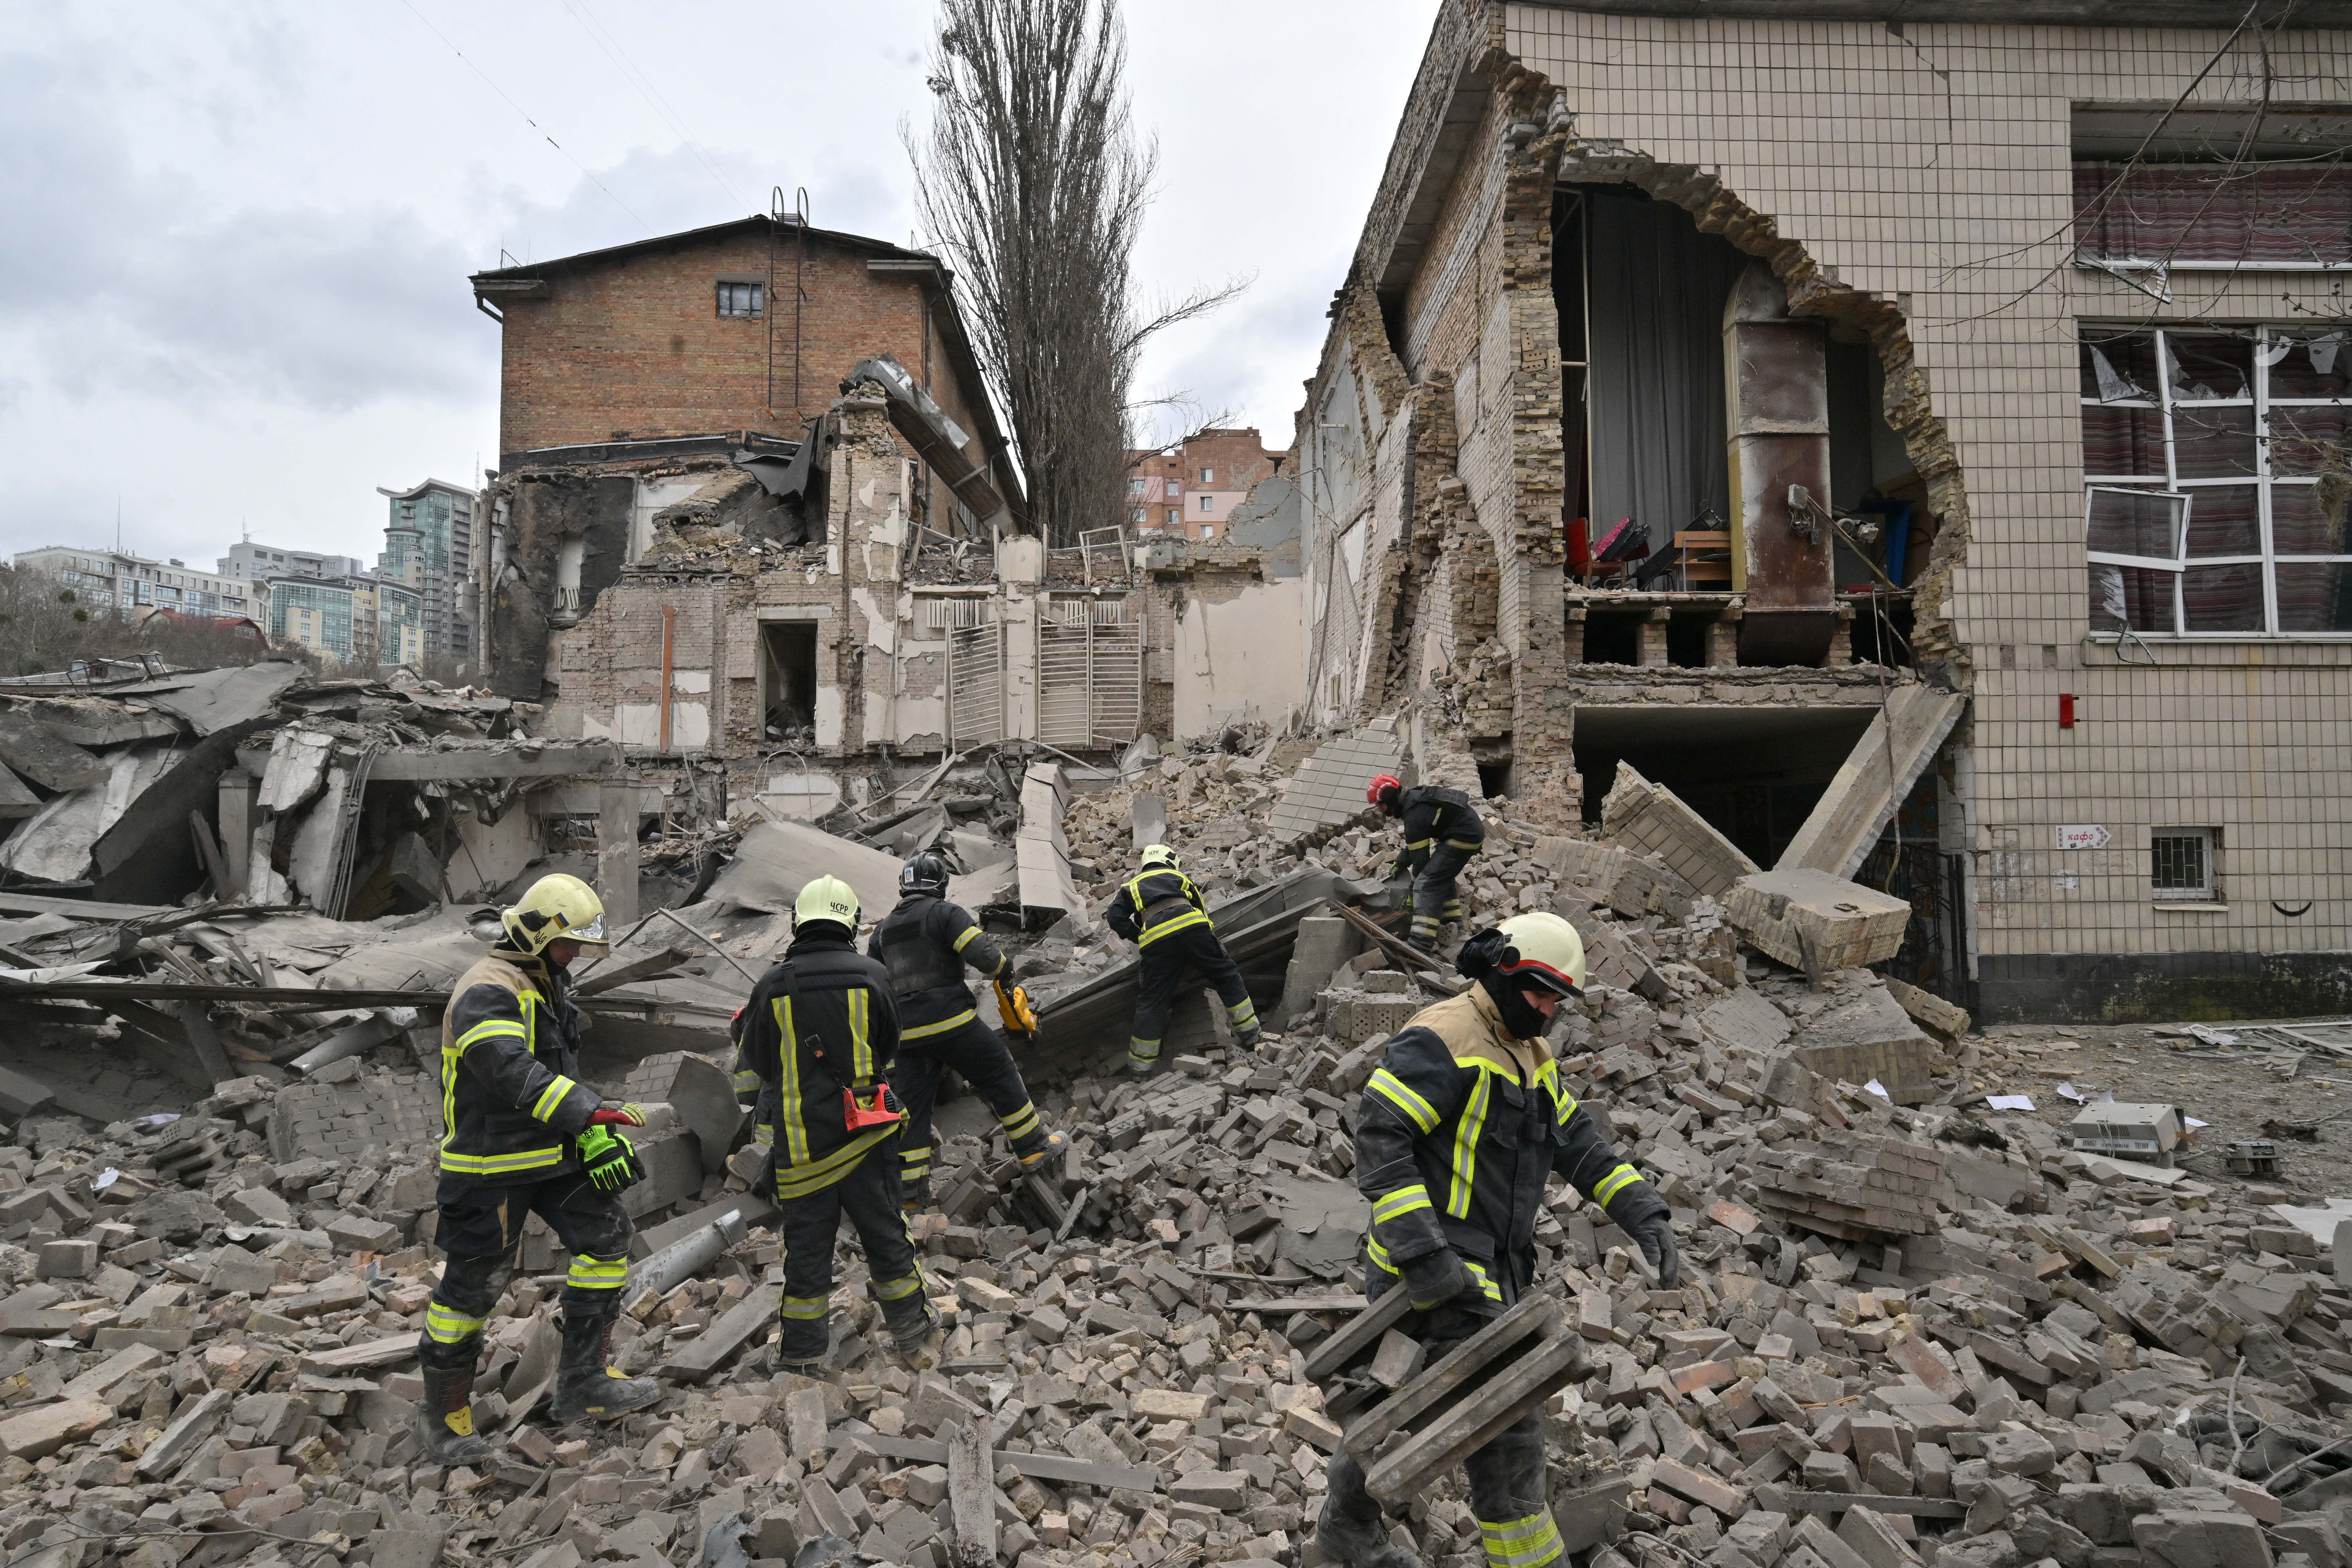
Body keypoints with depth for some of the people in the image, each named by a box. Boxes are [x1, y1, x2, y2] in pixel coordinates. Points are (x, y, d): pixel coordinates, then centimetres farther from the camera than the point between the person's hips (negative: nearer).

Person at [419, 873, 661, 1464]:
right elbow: (514, 1074, -34)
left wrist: (595, 1140, 8)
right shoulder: (487, 992, -20)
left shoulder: (547, 986, 11)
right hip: (491, 1164, -9)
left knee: (606, 1234, 4)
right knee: (475, 1282, 2)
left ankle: (582, 1381, 12)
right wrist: (591, 1113, -40)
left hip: (552, 1151, 9)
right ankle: (444, 1412, 22)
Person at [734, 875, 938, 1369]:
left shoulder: (772, 985, -6)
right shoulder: (872, 976, -7)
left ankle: (801, 1348, 21)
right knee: (883, 1228, 15)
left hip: (798, 1133, 0)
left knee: (806, 1241, 11)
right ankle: (909, 1320, 28)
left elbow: (755, 1061, 5)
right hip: (864, 1128, 0)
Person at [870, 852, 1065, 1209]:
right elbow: (983, 954, -17)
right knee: (999, 1076, 10)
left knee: (911, 1106, 10)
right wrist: (1006, 969, 2)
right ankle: (1033, 1147, 18)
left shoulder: (885, 929, 14)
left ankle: (911, 1189, 11)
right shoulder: (946, 913, -6)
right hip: (951, 1022, -5)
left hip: (906, 1032, 5)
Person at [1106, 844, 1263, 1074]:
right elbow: (1201, 910, 30)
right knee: (1227, 976, 16)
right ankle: (1250, 1034, 21)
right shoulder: (1180, 877, 34)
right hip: (1192, 926, 0)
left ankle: (1141, 1062, 16)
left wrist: (1138, 937, 25)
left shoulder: (1132, 885, 33)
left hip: (1157, 938, 0)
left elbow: (1116, 918, 17)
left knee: (1152, 1001, 8)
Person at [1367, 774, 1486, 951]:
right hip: (1474, 829, 11)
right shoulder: (1413, 796, 9)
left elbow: (1420, 856, -14)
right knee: (1443, 874, 30)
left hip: (1464, 837, -11)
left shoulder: (1414, 817, -21)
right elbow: (1414, 843, 19)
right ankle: (1452, 923, 38)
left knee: (1427, 882, -17)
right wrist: (1400, 864, 14)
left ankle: (1421, 942, -28)